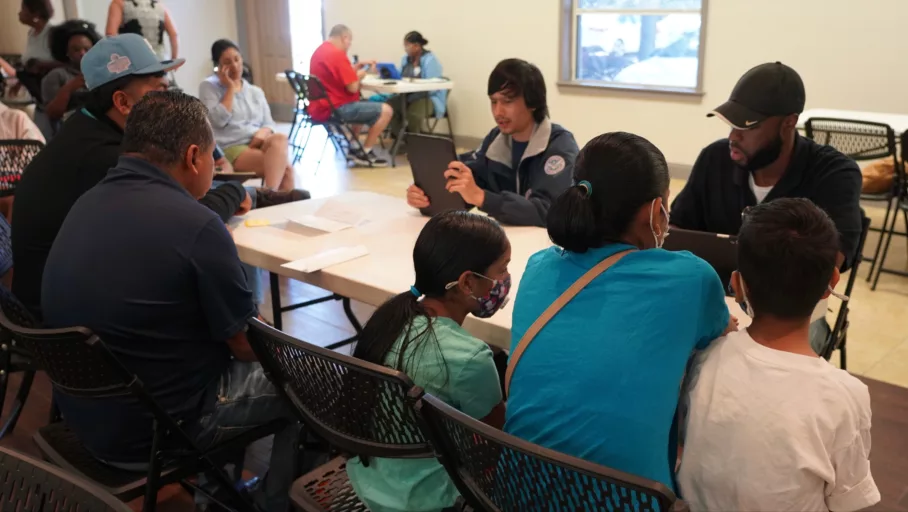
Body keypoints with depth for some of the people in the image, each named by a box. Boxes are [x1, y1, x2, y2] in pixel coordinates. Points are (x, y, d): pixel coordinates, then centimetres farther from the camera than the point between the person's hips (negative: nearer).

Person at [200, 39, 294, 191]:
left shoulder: (256, 91, 21)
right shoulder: (208, 87, 7)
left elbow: (269, 124, 16)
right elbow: (219, 120, -8)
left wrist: (263, 132, -8)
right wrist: (231, 88, -4)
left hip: (259, 144, 5)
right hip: (231, 149, -5)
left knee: (279, 139, -34)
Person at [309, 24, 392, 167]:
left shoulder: (320, 51, 14)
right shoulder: (338, 54, -18)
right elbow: (352, 88, -19)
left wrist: (356, 67, 14)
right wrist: (359, 75, 1)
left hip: (320, 106, 11)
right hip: (335, 108, -11)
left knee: (359, 105, 37)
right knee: (385, 110, -10)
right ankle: (365, 153, -2)